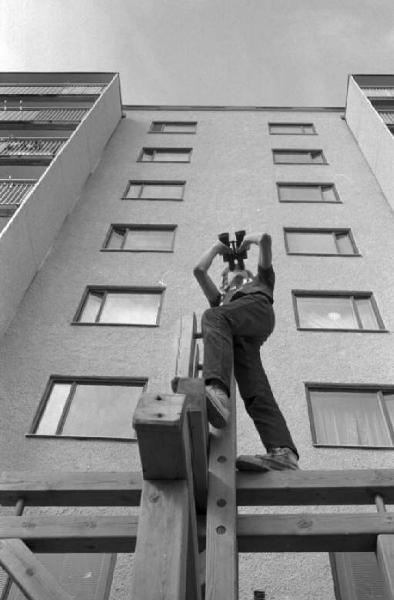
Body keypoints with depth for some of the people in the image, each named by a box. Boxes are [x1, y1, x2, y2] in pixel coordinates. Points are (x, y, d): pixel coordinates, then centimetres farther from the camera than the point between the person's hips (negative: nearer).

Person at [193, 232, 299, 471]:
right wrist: (218, 247, 55)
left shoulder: (261, 281, 43)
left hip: (257, 307, -3)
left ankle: (217, 391, -61)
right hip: (236, 336, 4)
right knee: (256, 394, -23)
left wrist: (247, 239, 53)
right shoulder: (221, 300, 48)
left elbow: (265, 238, 34)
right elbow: (199, 270, 42)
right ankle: (282, 452, -44)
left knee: (213, 317, -37)